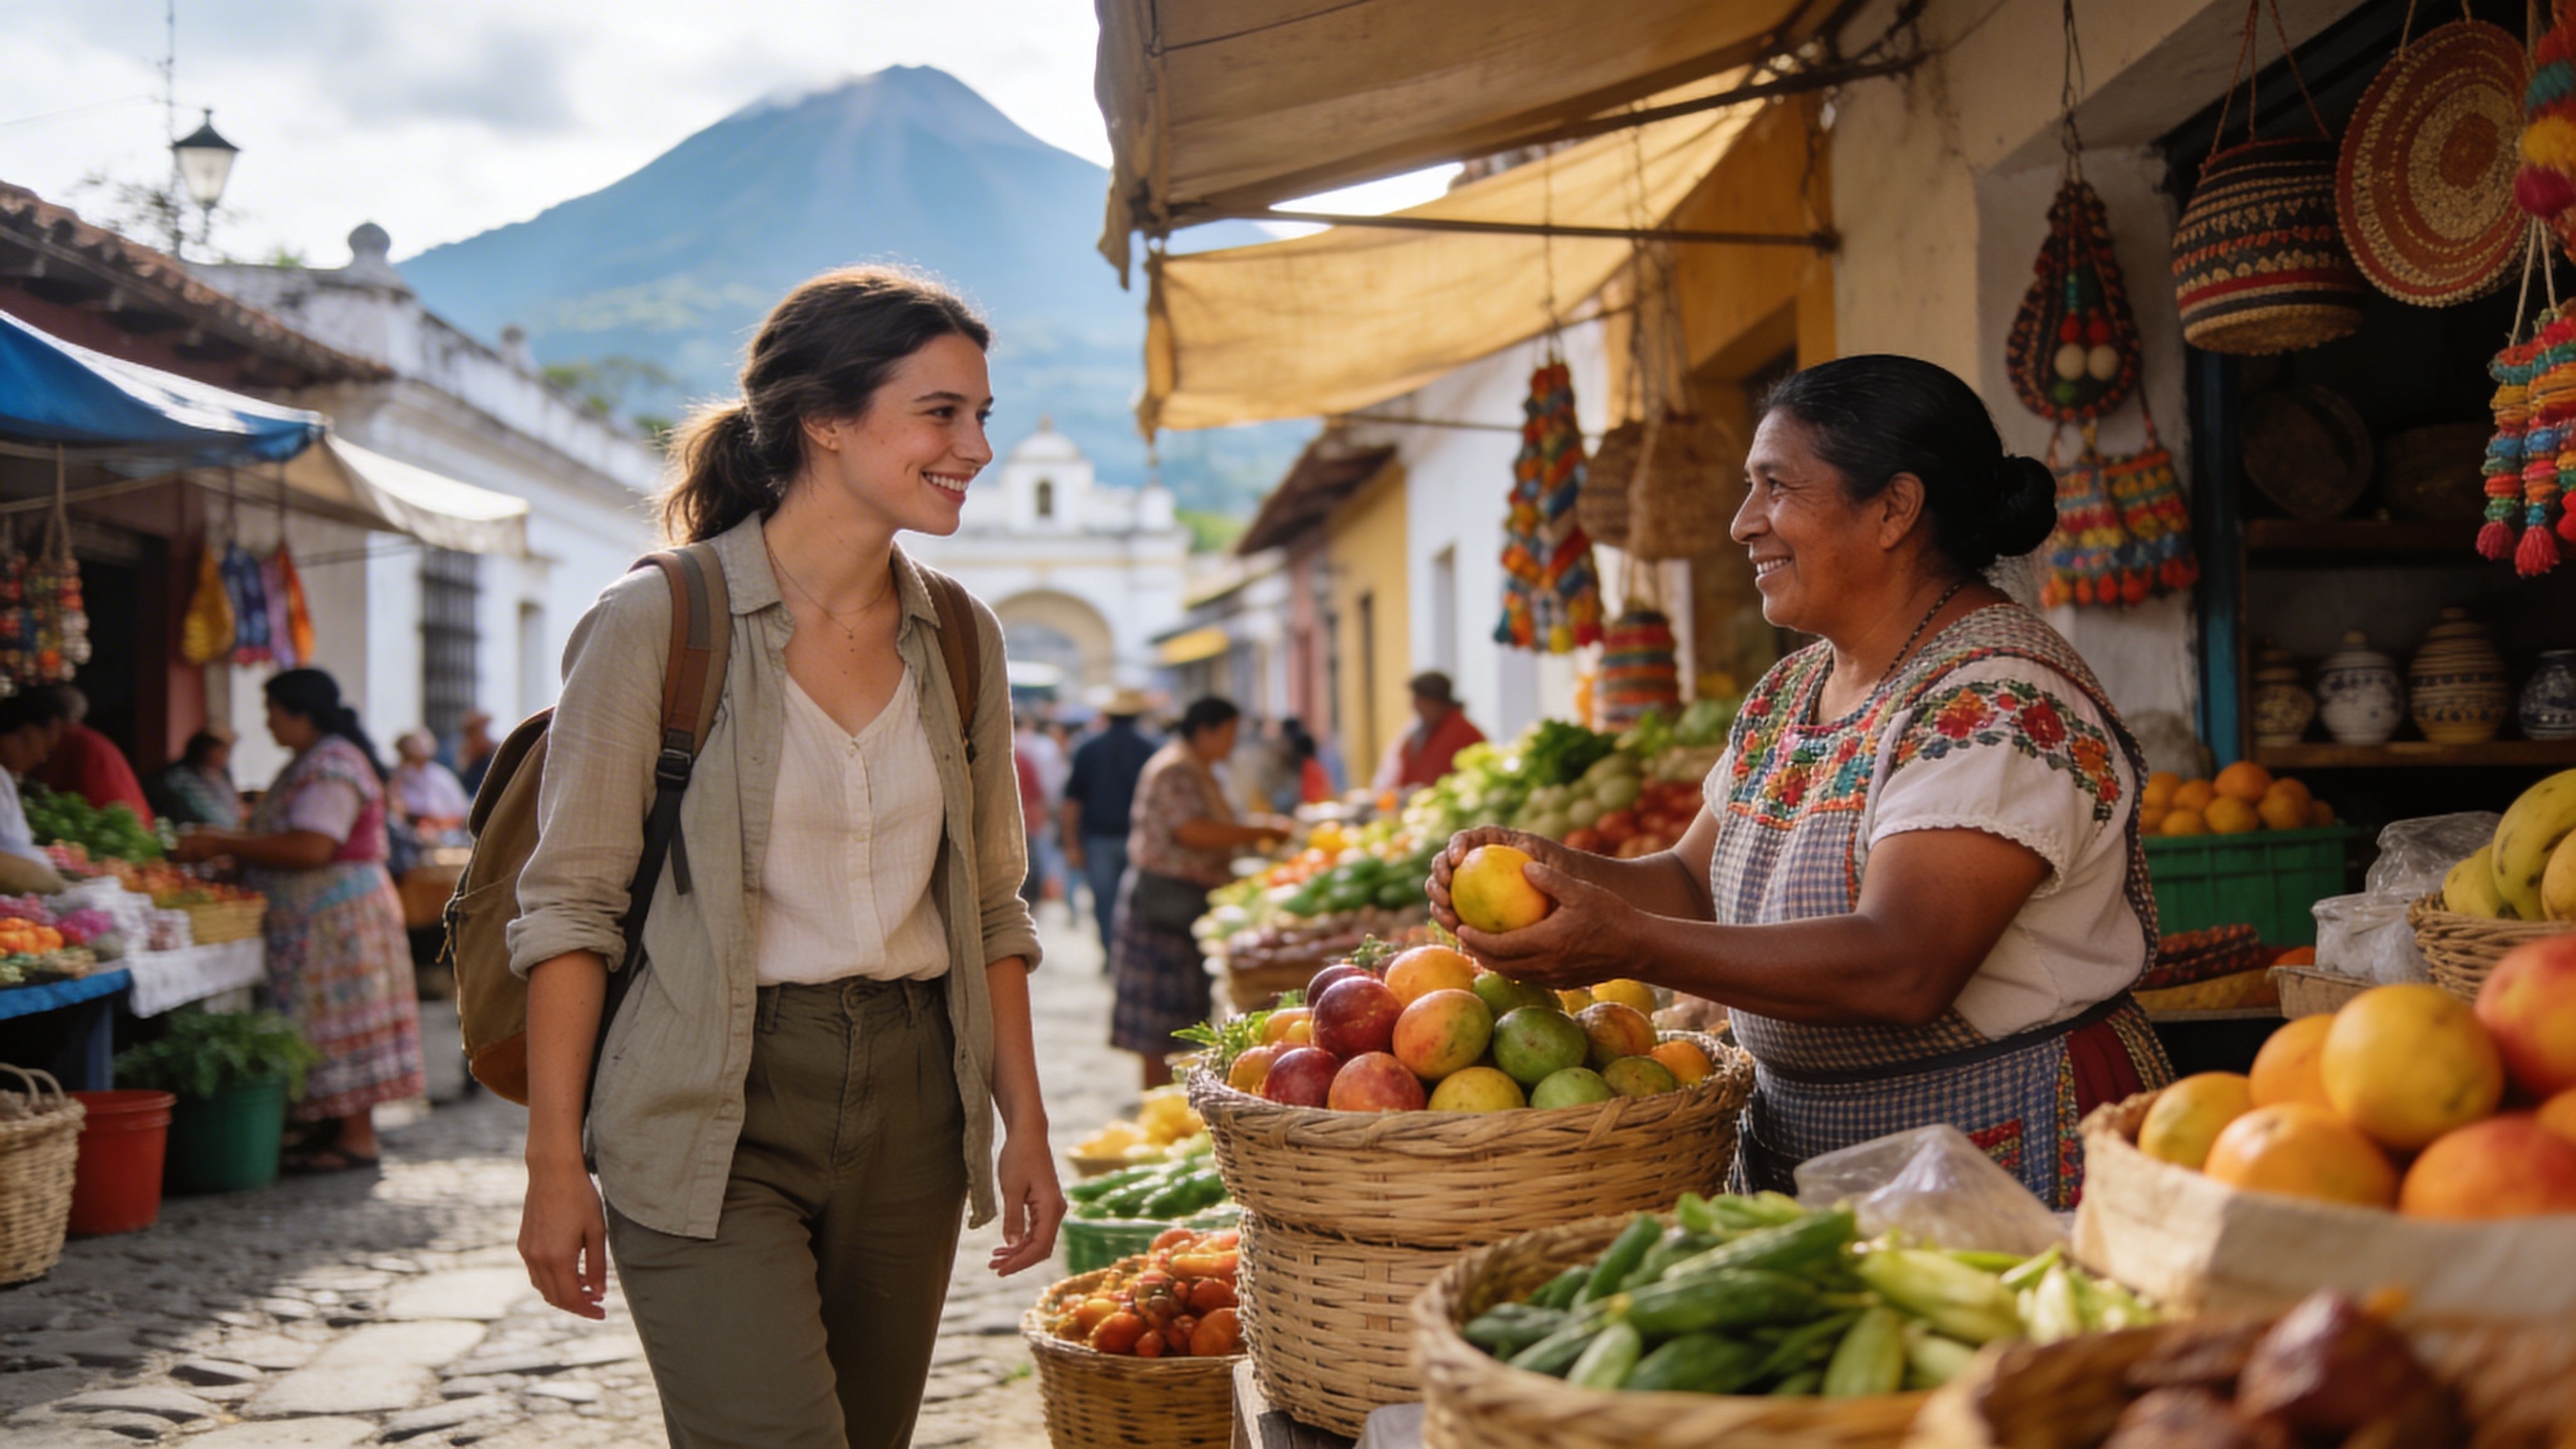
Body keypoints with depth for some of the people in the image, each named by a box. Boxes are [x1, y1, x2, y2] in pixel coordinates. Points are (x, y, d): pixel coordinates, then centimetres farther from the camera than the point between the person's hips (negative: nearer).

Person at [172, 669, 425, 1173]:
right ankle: (344, 1127, 16)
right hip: (317, 920, 10)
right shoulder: (315, 762, 18)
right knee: (336, 1024, 12)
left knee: (341, 1021, -6)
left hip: (338, 918, -10)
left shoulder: (332, 765, -16)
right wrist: (224, 843, 10)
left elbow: (311, 848, -26)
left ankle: (357, 1137, -1)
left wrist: (224, 844, -20)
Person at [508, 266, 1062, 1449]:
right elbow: (569, 905, -6)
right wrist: (556, 1163, -9)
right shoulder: (658, 621, -7)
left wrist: (1023, 1123, 10)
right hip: (711, 1110, -5)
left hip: (908, 1105, 5)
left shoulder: (961, 642, 9)